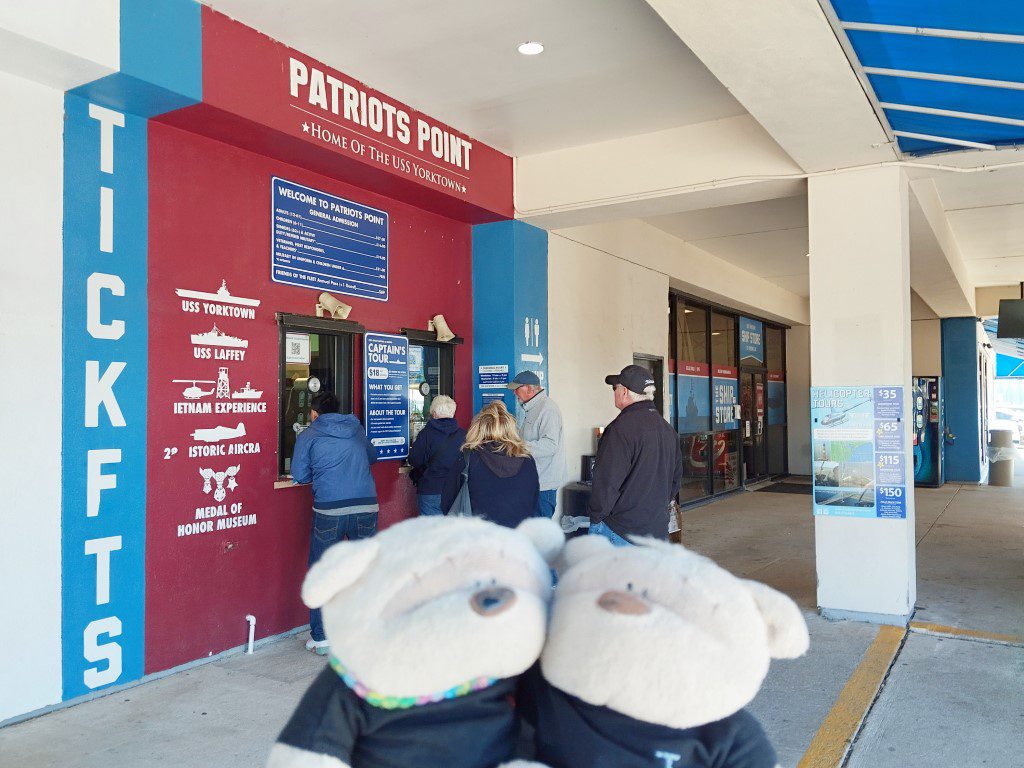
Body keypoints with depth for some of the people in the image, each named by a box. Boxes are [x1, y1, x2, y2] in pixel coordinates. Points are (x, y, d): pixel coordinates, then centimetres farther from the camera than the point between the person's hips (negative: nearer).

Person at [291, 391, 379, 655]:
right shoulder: (356, 428, 16)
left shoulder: (307, 436, 5)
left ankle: (321, 638, 12)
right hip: (367, 506, 3)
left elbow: (299, 475, 4)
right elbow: (372, 456, 28)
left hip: (330, 510, -3)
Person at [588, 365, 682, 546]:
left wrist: (595, 516, -7)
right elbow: (676, 478, 18)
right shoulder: (667, 428, 11)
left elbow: (607, 482, -20)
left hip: (621, 532, -8)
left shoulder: (621, 428, -18)